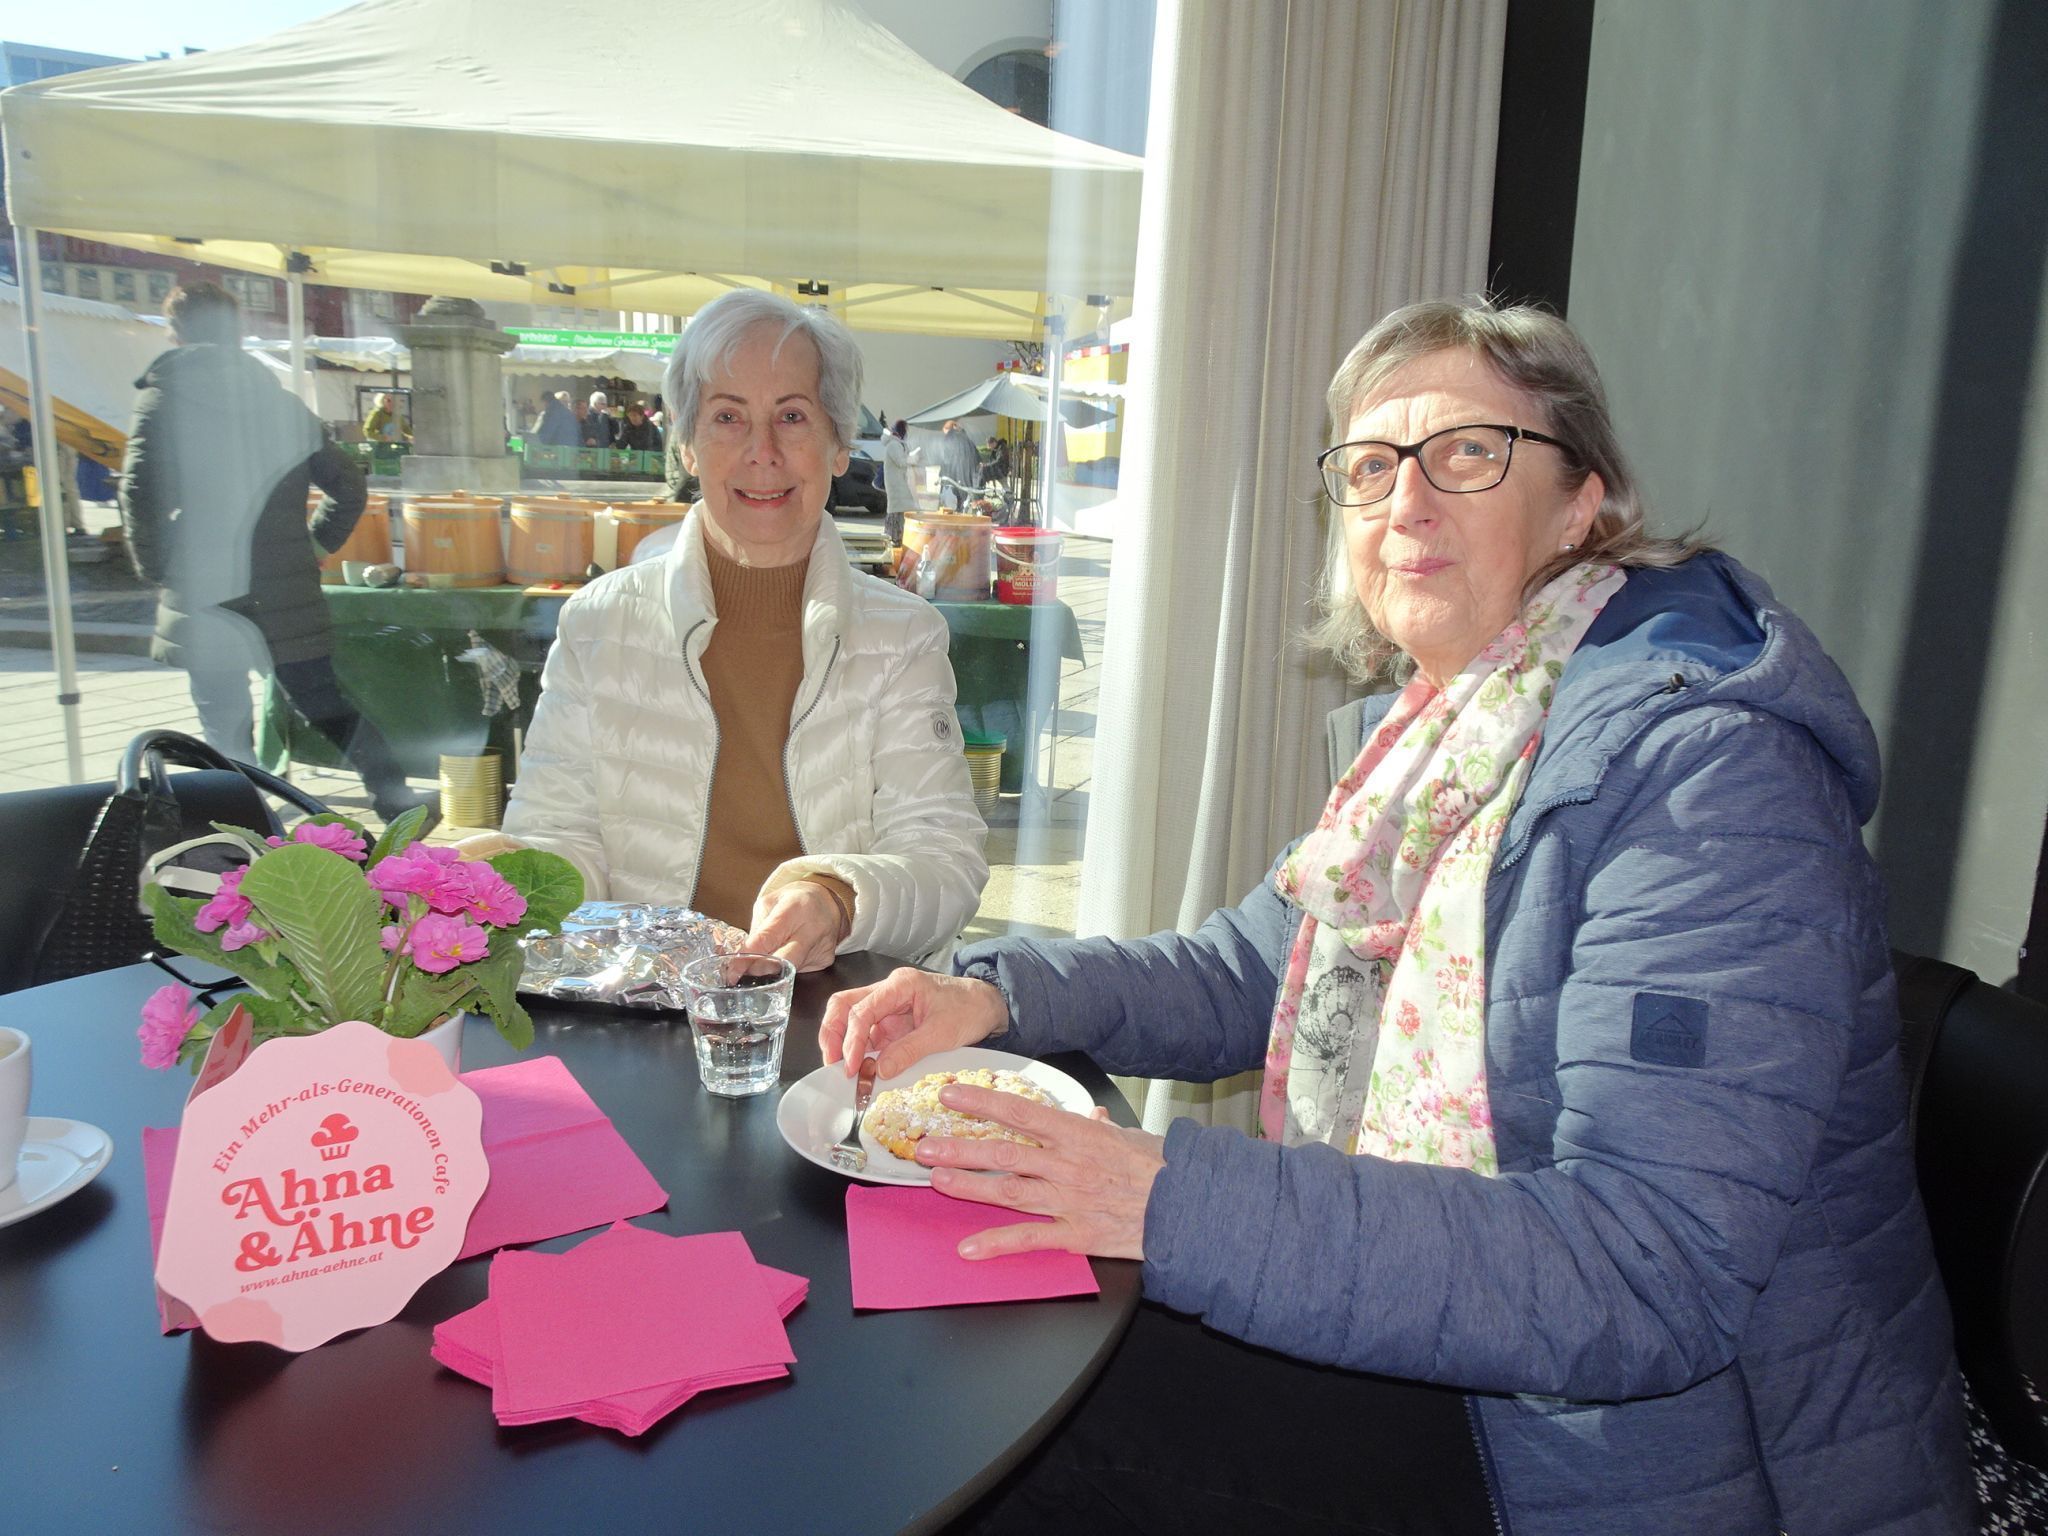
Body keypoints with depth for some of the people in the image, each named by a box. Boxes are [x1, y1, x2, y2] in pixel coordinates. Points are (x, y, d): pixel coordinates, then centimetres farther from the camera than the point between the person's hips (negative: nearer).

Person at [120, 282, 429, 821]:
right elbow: (347, 484, 12)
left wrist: (154, 567, -3)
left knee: (226, 727, 8)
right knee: (325, 705, 9)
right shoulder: (281, 403, 9)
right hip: (287, 593, 3)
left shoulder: (164, 399, -3)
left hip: (206, 598, -3)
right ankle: (397, 801, 4)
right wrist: (316, 545, 18)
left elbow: (141, 492, -15)